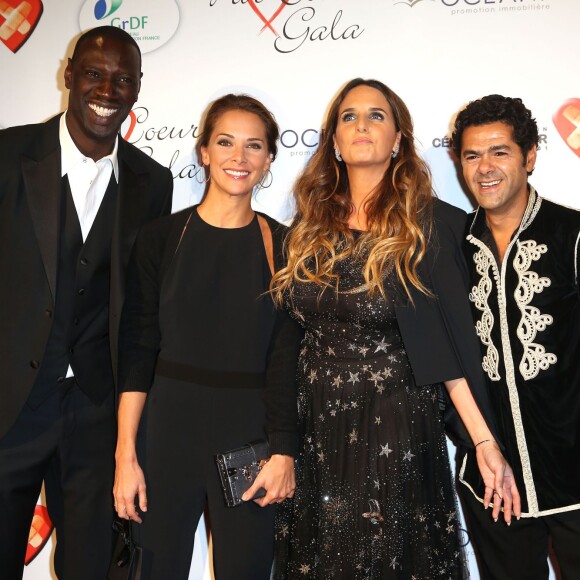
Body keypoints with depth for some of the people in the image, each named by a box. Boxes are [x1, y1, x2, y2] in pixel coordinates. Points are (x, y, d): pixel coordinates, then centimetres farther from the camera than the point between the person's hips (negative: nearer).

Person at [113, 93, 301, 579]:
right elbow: (138, 349, 0)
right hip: (169, 429, 0)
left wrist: (284, 452, -7)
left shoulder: (283, 246, 1)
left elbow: (287, 357, 0)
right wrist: (126, 453, -4)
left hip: (250, 433, 0)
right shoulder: (162, 237, 1)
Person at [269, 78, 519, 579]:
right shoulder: (309, 229, 4)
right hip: (315, 434, 4)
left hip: (396, 435, -4)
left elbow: (444, 344, -8)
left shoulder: (429, 224, -8)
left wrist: (484, 442, -12)